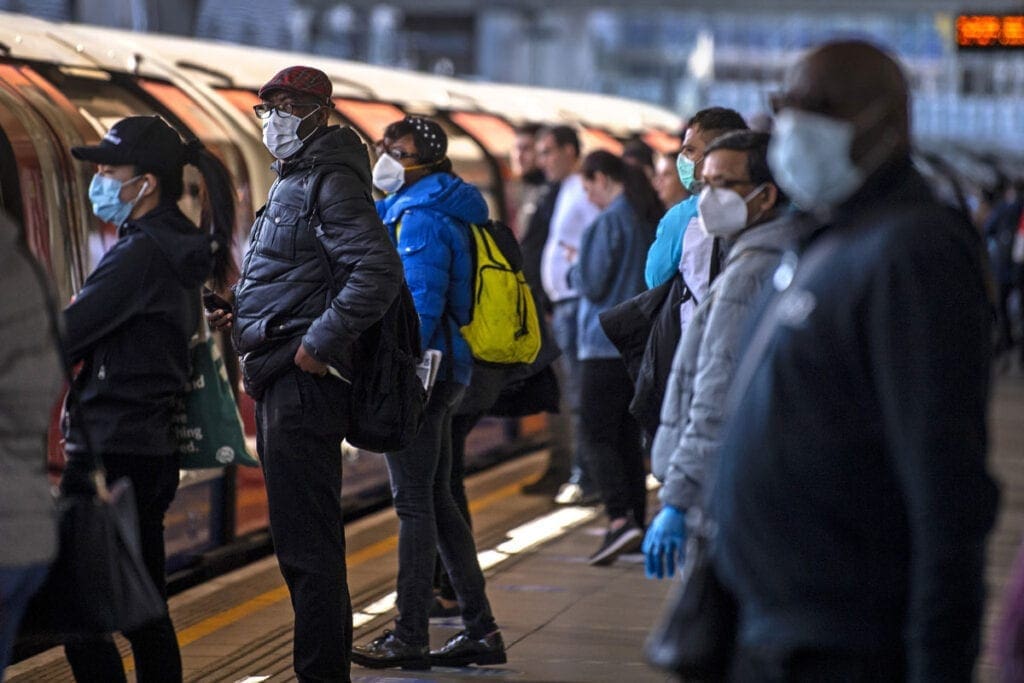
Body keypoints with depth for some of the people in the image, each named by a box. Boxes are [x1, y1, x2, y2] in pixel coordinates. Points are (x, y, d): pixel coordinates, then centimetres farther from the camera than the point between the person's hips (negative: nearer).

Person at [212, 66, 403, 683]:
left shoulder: (332, 183, -12)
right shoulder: (294, 182, 20)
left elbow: (379, 271, -24)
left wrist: (319, 343, -23)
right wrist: (244, 317, 13)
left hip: (304, 379, -11)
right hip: (282, 378, 11)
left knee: (306, 539, -8)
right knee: (299, 538, 16)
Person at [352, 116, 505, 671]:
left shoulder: (421, 220, -14)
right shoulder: (424, 211, 17)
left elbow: (420, 305, -21)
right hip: (440, 374, 10)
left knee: (414, 505, -5)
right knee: (436, 501, 14)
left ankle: (409, 638, -1)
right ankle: (480, 629, 17)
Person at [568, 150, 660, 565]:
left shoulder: (608, 222, -14)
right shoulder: (651, 219, 10)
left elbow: (592, 284, -15)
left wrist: (576, 263, 6)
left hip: (607, 342, -8)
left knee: (596, 434, -6)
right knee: (628, 435, 13)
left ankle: (620, 519, -20)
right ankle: (636, 523, 14)